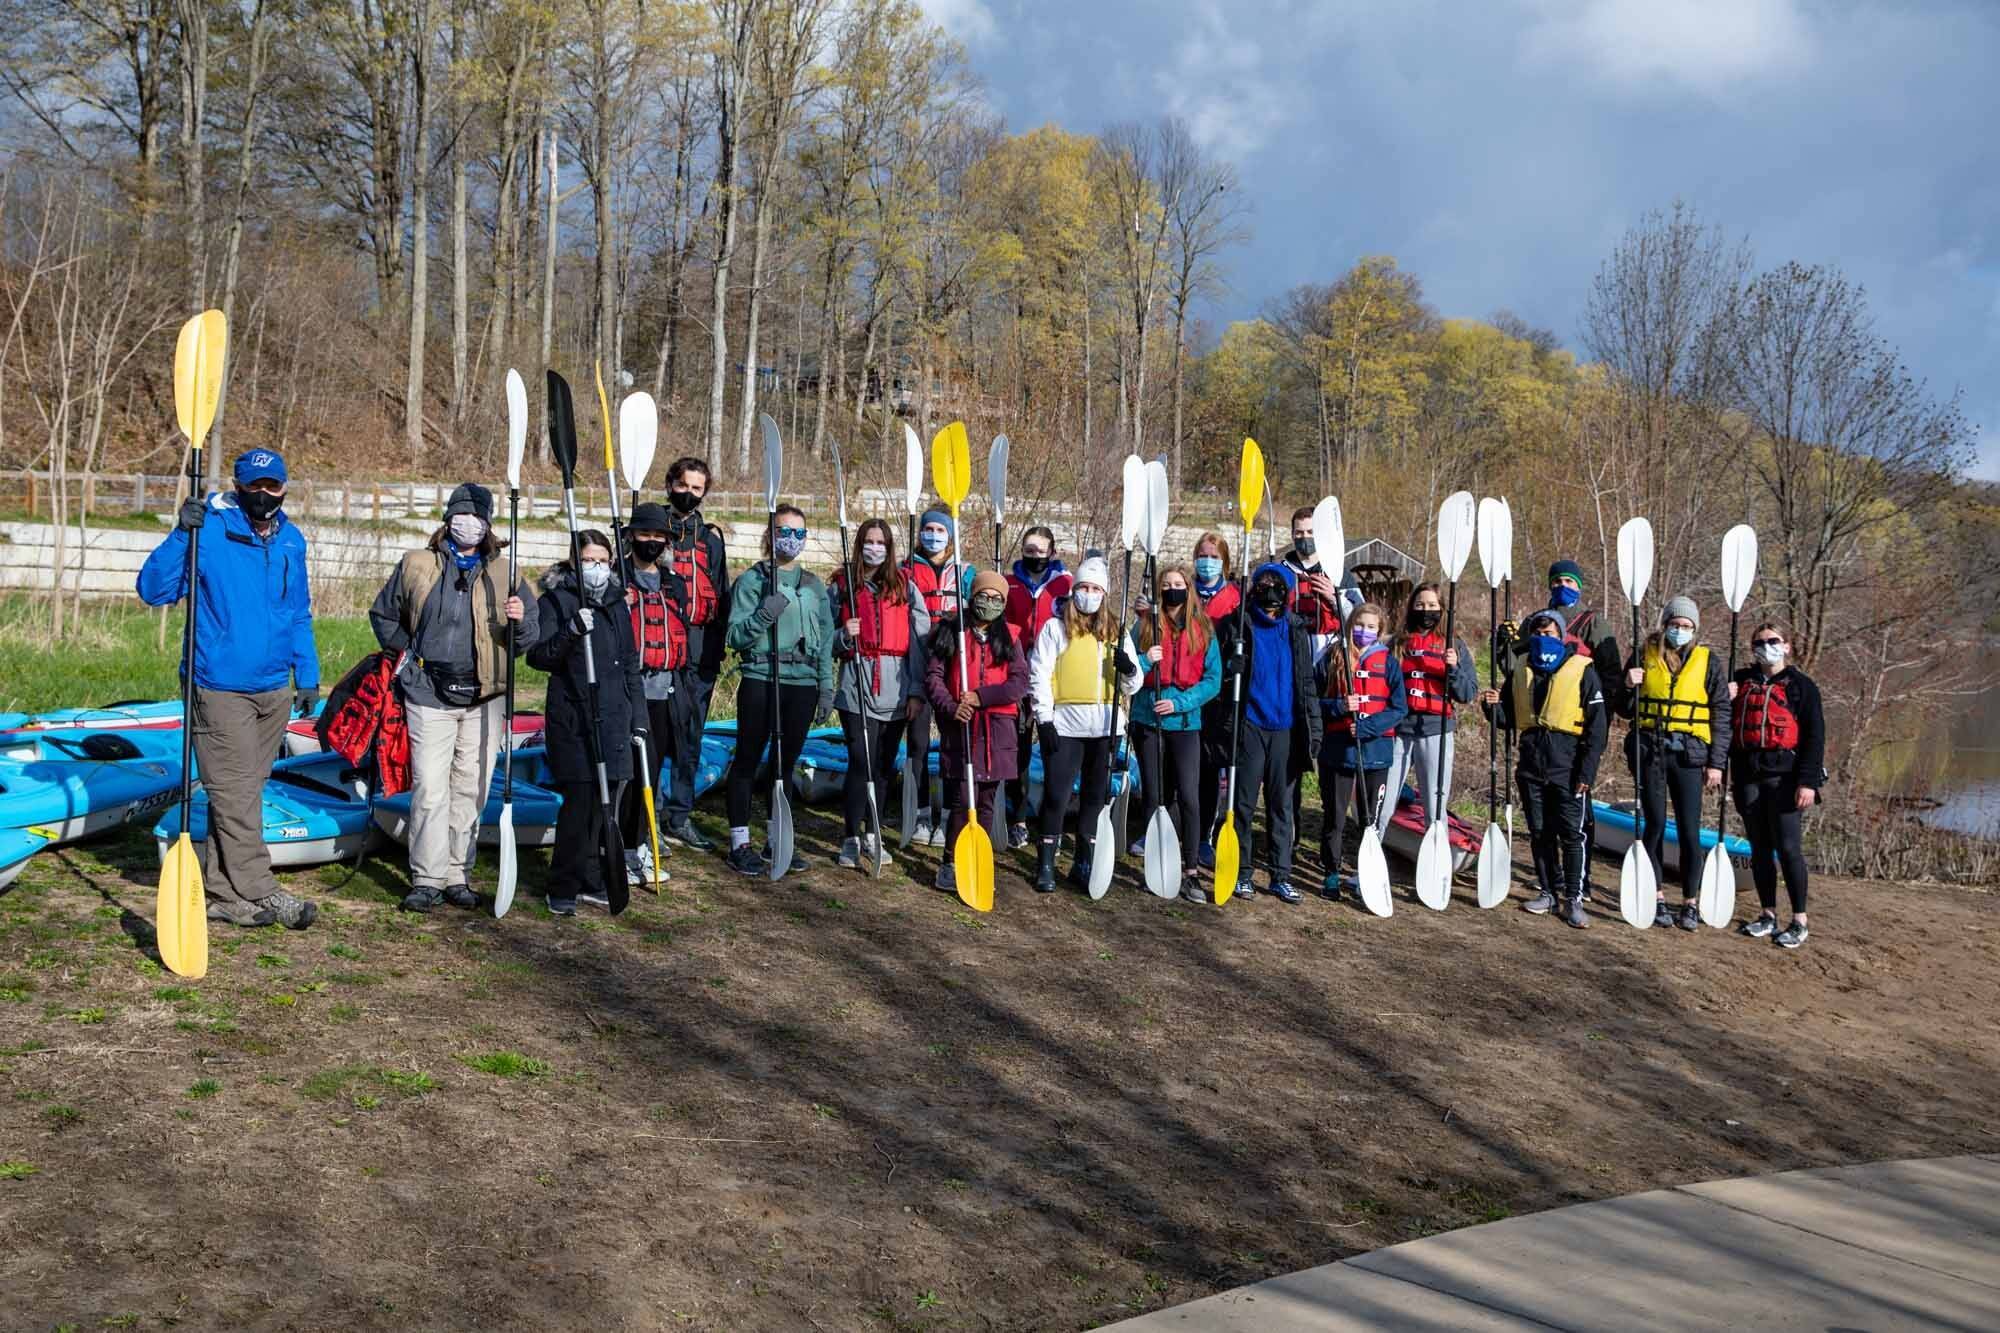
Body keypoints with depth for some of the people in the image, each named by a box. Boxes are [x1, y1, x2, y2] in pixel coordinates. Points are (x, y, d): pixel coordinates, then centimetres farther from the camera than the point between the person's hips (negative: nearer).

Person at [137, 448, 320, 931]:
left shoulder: (291, 541, 9)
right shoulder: (210, 531, -10)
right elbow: (153, 589, -15)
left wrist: (307, 676, 16)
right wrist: (182, 534, -26)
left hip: (275, 691, 6)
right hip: (221, 688, -6)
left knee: (242, 791, 11)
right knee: (235, 792, -3)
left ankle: (222, 891, 18)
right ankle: (260, 891, 3)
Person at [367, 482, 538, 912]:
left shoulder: (503, 574, 8)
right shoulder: (417, 566, 5)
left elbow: (529, 638, 6)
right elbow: (382, 614, 19)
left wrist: (520, 621, -15)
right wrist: (405, 652, 11)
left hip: (484, 699, 2)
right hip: (430, 696, -2)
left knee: (470, 789, 6)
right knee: (429, 788, -7)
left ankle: (458, 874, 15)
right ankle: (427, 879, -1)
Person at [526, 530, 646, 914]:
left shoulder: (616, 602, 15)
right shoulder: (555, 600, -1)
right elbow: (536, 656, -11)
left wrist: (639, 720, 15)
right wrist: (569, 632, -28)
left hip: (613, 718, 6)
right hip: (572, 718, -5)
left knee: (605, 801, 6)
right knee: (580, 799, -10)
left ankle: (592, 882, 17)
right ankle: (563, 888, 0)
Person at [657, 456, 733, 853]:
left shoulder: (710, 537, 16)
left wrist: (716, 653, 15)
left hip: (700, 651, 5)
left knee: (691, 736, 9)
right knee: (657, 735, -6)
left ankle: (680, 817, 17)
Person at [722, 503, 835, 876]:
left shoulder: (814, 584, 14)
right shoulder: (752, 580, 0)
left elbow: (825, 640, 16)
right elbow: (736, 637, -6)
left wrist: (826, 688, 10)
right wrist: (764, 615, -22)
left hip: (803, 682, 4)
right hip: (761, 679, -4)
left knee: (786, 763, 10)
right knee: (748, 760, 0)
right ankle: (739, 843, 6)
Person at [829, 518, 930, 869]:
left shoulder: (905, 587, 9)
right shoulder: (841, 585, 7)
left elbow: (920, 639, 5)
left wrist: (916, 690, -3)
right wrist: (844, 636, -12)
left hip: (896, 689, 2)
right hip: (857, 685, -2)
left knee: (884, 765, 8)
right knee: (861, 761, -9)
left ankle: (872, 835, 19)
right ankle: (851, 839, -1)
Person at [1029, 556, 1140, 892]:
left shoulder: (1117, 632, 10)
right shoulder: (1056, 628, 1)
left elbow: (1132, 687, 11)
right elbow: (1039, 676, -2)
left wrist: (1129, 669, -11)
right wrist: (1045, 719, -9)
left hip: (1105, 726, 4)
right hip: (1065, 725, -4)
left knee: (1096, 795, 10)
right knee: (1056, 794, -3)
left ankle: (1084, 863, 21)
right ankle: (1046, 864, 7)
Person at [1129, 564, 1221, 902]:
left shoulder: (1203, 630, 4)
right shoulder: (1146, 626, 5)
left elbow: (1213, 680, 1)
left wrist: (1179, 702, -12)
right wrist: (1145, 661, -16)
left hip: (1185, 722, -1)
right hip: (1148, 721, 1)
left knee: (1188, 796, -9)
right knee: (1153, 796, 6)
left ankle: (1190, 872, -2)